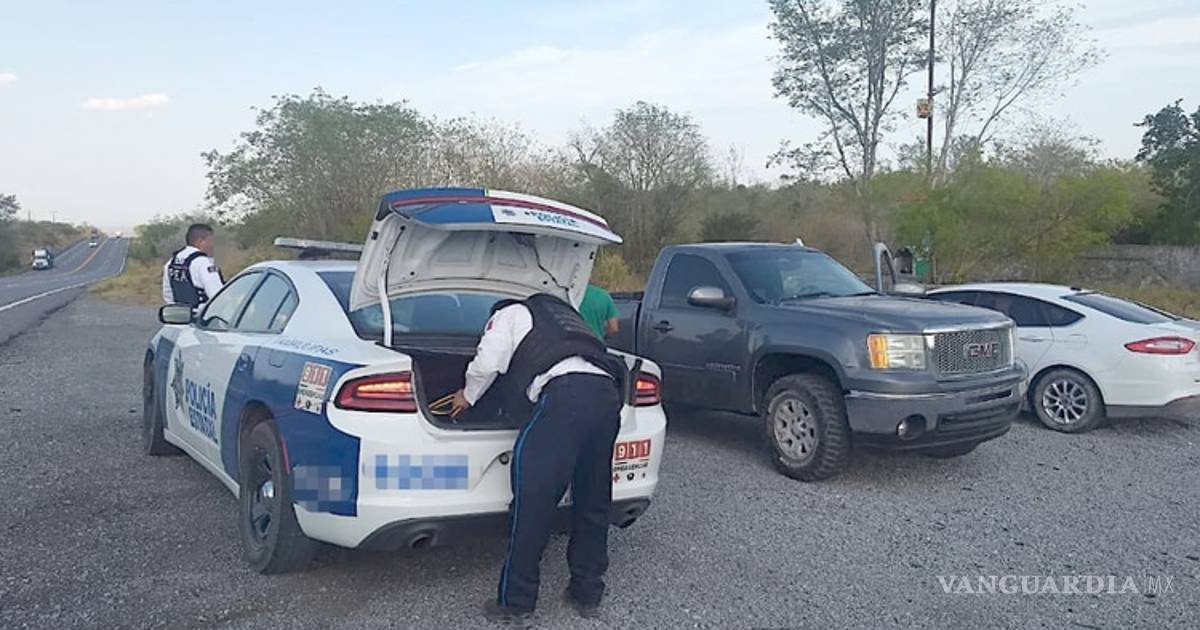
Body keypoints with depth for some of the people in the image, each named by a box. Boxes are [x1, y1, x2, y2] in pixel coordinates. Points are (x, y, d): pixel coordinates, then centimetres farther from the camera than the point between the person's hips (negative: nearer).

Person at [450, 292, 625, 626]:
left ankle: (515, 603, 7)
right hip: (607, 390, 7)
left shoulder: (508, 314, 20)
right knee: (593, 503, 17)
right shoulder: (561, 311, 40)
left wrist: (466, 396, 24)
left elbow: (487, 363, 6)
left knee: (534, 502, 0)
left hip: (564, 392, -7)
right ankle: (587, 593, 27)